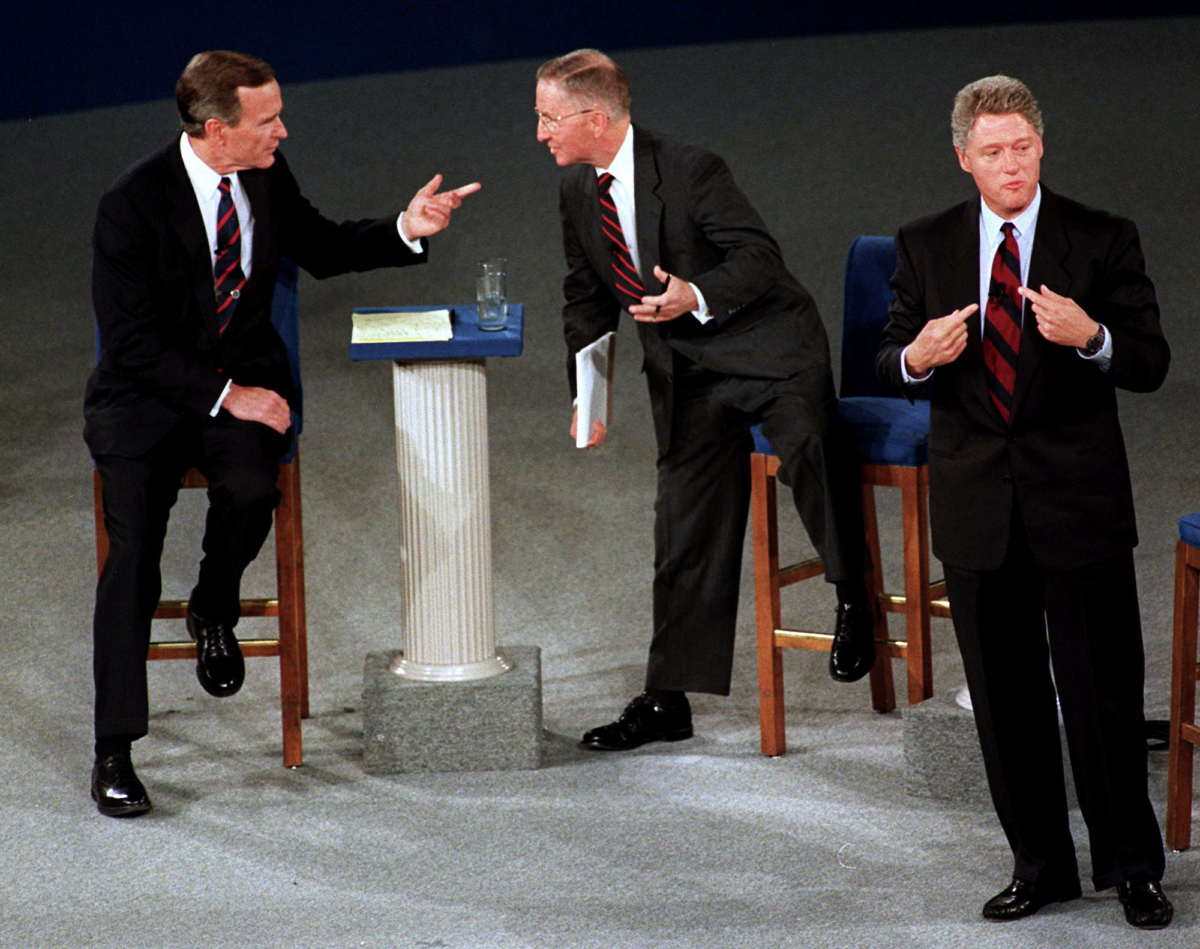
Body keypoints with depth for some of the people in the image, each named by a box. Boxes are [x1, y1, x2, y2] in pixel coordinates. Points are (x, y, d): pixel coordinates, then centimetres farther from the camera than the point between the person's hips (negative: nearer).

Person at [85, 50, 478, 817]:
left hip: (246, 379, 4)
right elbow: (132, 342, -15)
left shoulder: (267, 177, 0)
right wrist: (223, 395, -20)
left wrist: (405, 230, 4)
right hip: (149, 391, -3)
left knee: (250, 488, -29)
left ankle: (214, 613, 4)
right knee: (134, 544, -21)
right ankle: (114, 749, -12)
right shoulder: (133, 205, -17)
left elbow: (319, 248, 19)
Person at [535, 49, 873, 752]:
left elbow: (760, 256, -16)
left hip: (767, 350, -6)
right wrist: (587, 392, 8)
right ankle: (667, 702, 14)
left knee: (806, 444, -35)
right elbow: (588, 299, 16)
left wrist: (699, 295, -33)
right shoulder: (579, 191, 5)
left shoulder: (690, 172, -17)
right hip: (685, 375, 6)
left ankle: (853, 595, -15)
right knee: (686, 531, 7)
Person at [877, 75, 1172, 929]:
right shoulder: (925, 247, 5)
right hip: (977, 506, 3)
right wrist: (917, 357, -15)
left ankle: (1132, 867, 15)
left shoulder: (1104, 241, -2)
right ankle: (1042, 866, 23)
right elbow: (892, 362, 8)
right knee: (1005, 699, 10)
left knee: (1105, 695, 1)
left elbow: (1152, 365, -6)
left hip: (1079, 502, -2)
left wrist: (1091, 337, -26)